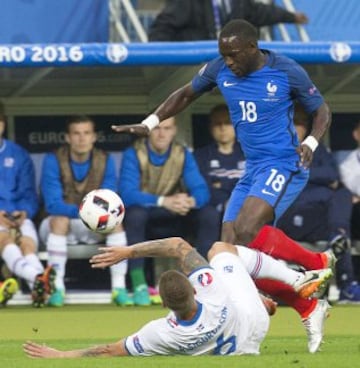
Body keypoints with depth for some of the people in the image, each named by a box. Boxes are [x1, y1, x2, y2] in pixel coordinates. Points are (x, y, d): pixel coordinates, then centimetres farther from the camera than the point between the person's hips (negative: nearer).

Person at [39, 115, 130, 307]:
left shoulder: (105, 161, -5)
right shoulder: (53, 160, -15)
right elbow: (52, 205, -23)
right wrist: (81, 211, -41)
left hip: (93, 228, 3)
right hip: (58, 226, -3)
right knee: (60, 219, -36)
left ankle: (119, 287, -28)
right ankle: (57, 289, -35)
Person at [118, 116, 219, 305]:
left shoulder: (183, 155, -2)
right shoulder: (134, 154, -14)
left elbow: (201, 190, -13)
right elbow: (127, 194, -28)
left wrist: (191, 201, -39)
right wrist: (163, 201, -43)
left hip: (173, 221, 3)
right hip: (143, 221, -3)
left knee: (209, 214, -19)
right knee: (135, 213, -36)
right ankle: (138, 283, -35)